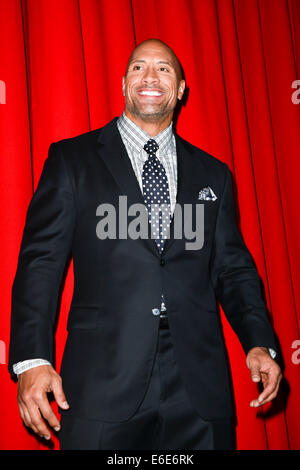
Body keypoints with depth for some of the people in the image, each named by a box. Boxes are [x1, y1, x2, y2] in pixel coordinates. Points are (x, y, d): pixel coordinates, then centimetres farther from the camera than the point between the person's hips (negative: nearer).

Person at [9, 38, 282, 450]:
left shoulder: (213, 174, 14)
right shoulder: (71, 159, 6)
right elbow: (41, 260, -1)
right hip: (102, 384, -2)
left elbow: (233, 269, 13)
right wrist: (33, 358, -12)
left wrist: (259, 342, -2)